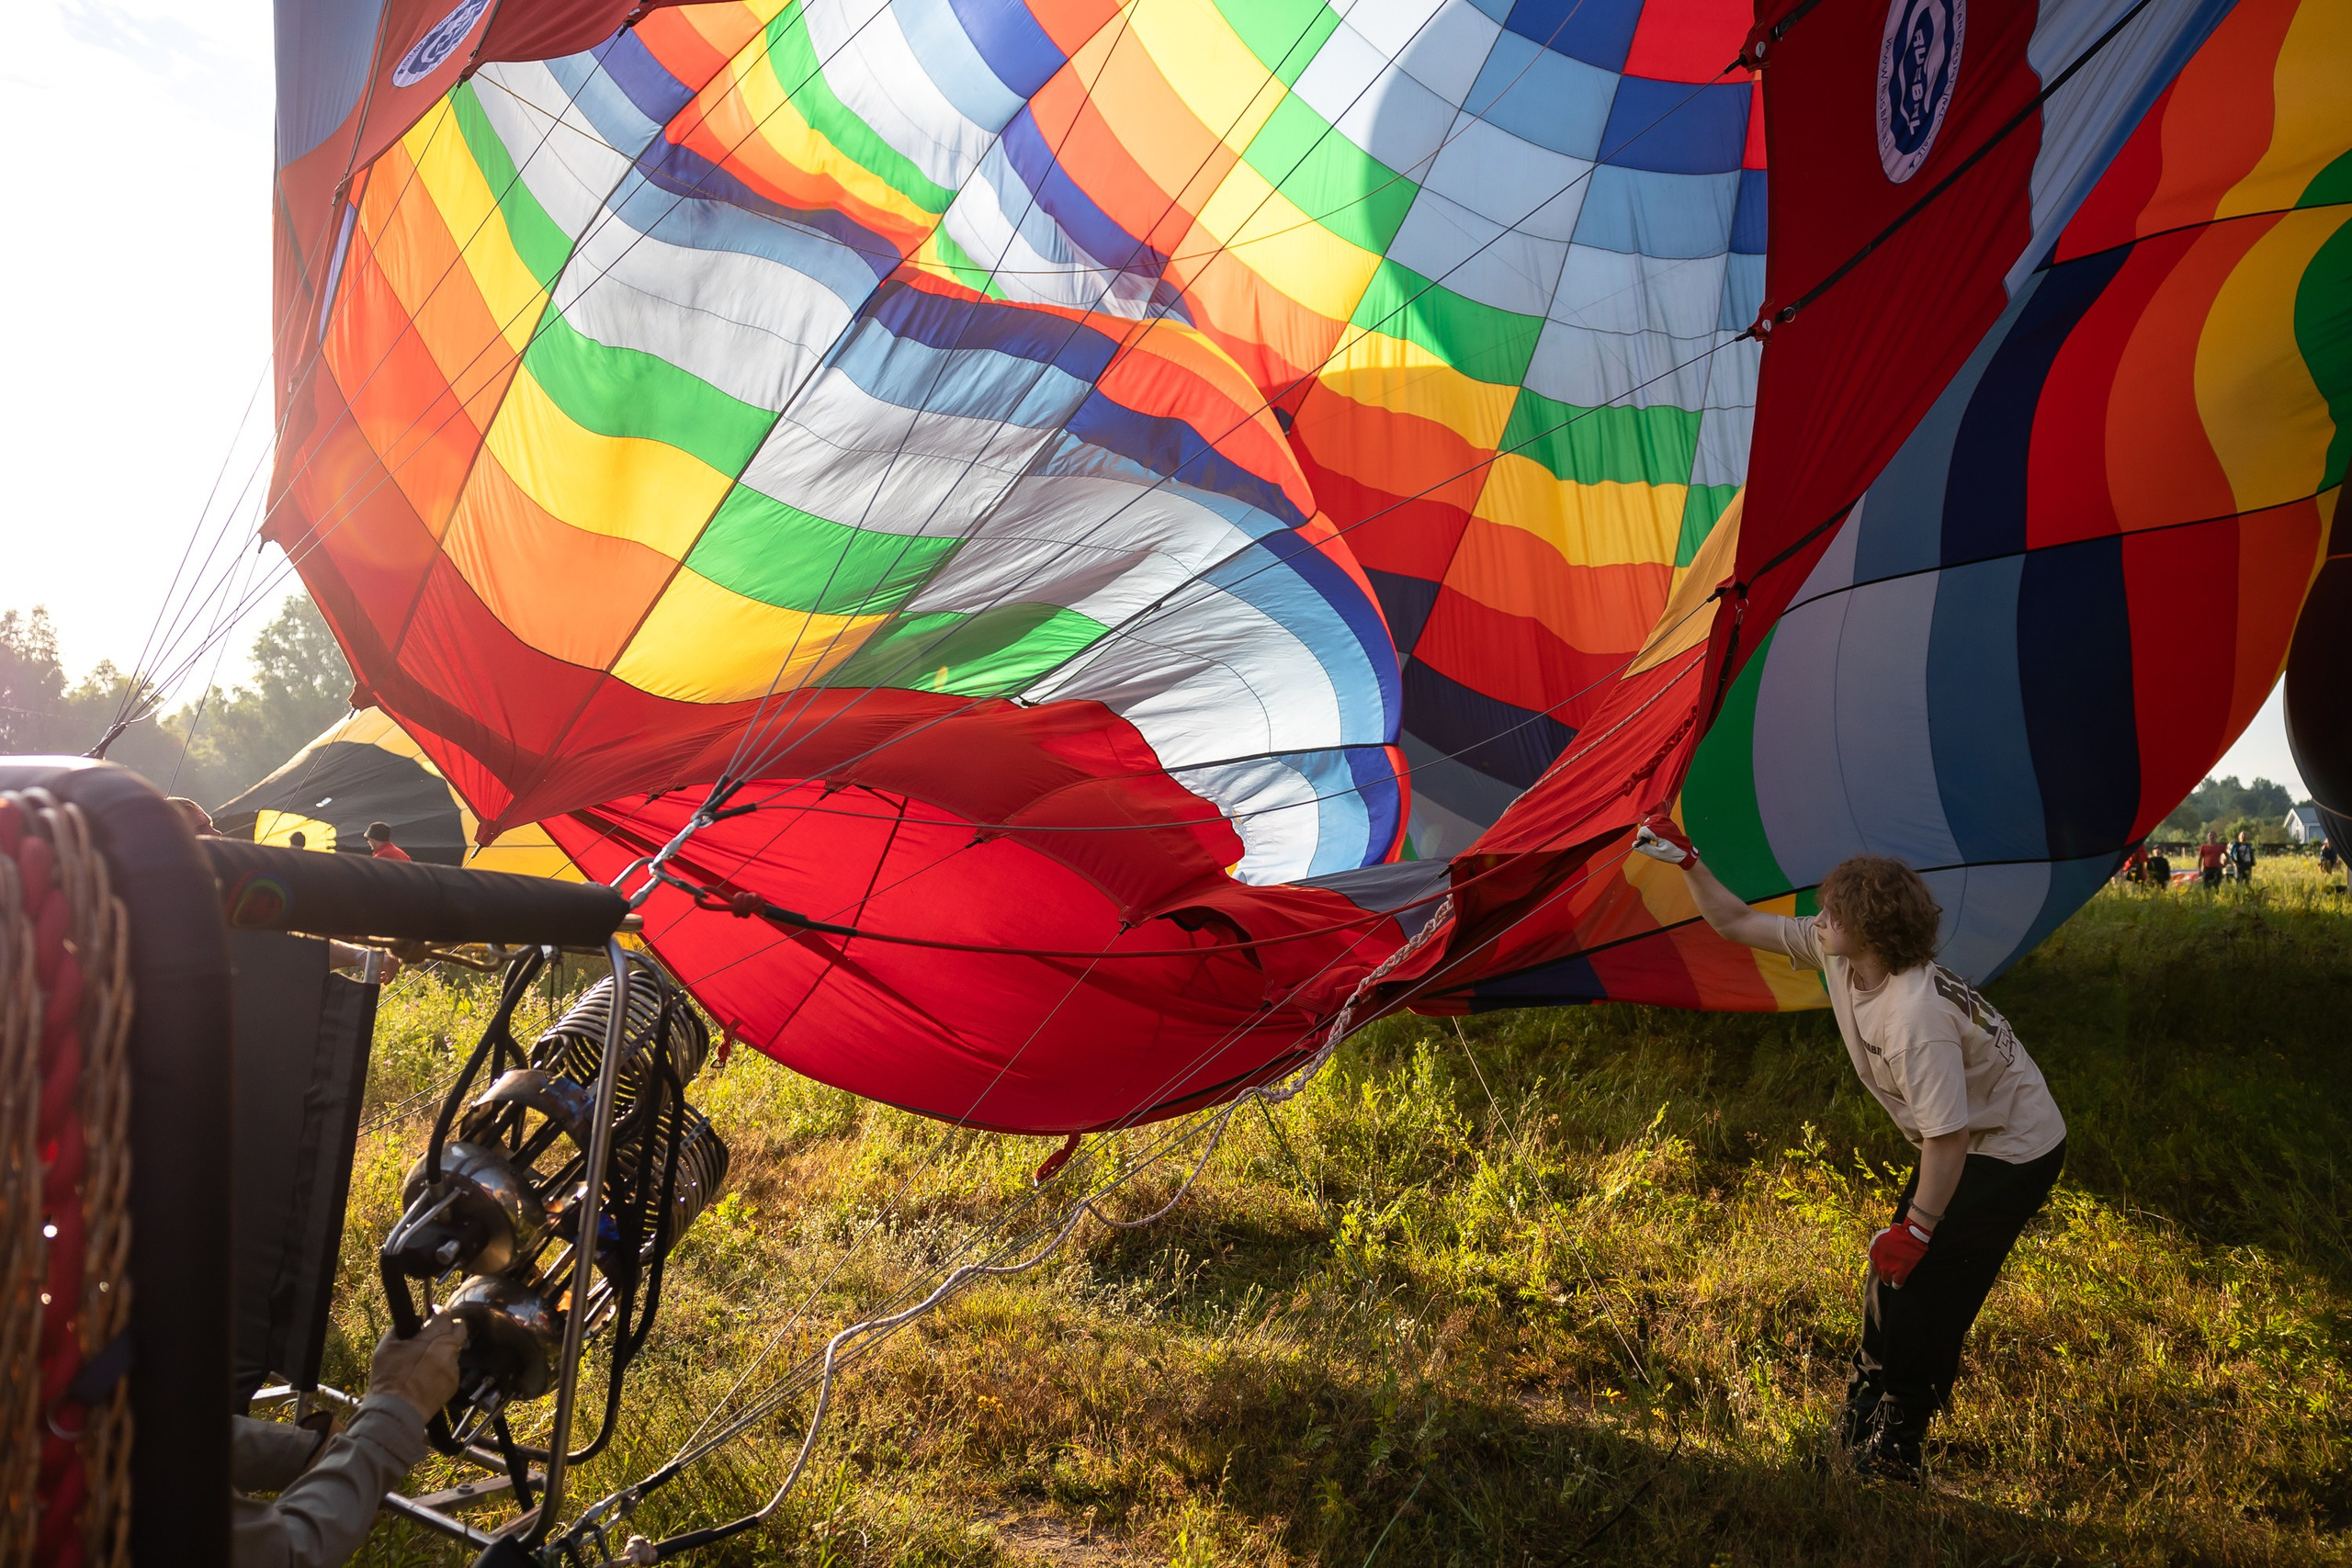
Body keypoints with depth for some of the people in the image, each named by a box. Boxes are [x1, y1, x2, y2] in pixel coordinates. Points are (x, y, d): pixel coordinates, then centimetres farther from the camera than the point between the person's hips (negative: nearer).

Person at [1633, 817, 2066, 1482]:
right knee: (1895, 1271, 15)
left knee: (1922, 1284, -5)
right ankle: (1865, 1413, 31)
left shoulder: (1916, 1018, -37)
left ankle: (1894, 1449, 13)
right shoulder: (1835, 954, -11)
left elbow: (1948, 1138, -32)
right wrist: (1685, 860, -7)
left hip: (2014, 1154, -9)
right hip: (1972, 1140, 9)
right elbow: (1737, 923, 1)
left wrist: (1916, 1229, -23)